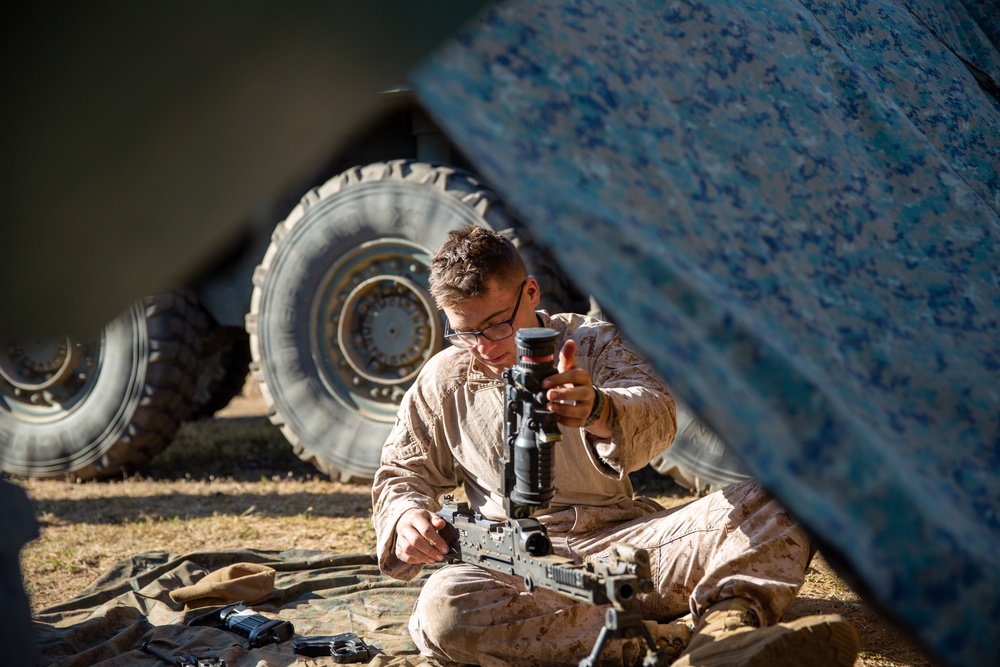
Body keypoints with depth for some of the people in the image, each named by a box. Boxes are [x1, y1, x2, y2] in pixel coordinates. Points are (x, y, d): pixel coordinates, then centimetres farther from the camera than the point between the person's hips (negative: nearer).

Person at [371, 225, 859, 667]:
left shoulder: (593, 343, 8)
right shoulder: (443, 381, 12)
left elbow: (657, 415, -13)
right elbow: (402, 472, 24)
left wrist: (599, 411, -39)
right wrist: (407, 516, -2)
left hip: (625, 541, 1)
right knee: (444, 607, -38)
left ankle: (729, 620, -46)